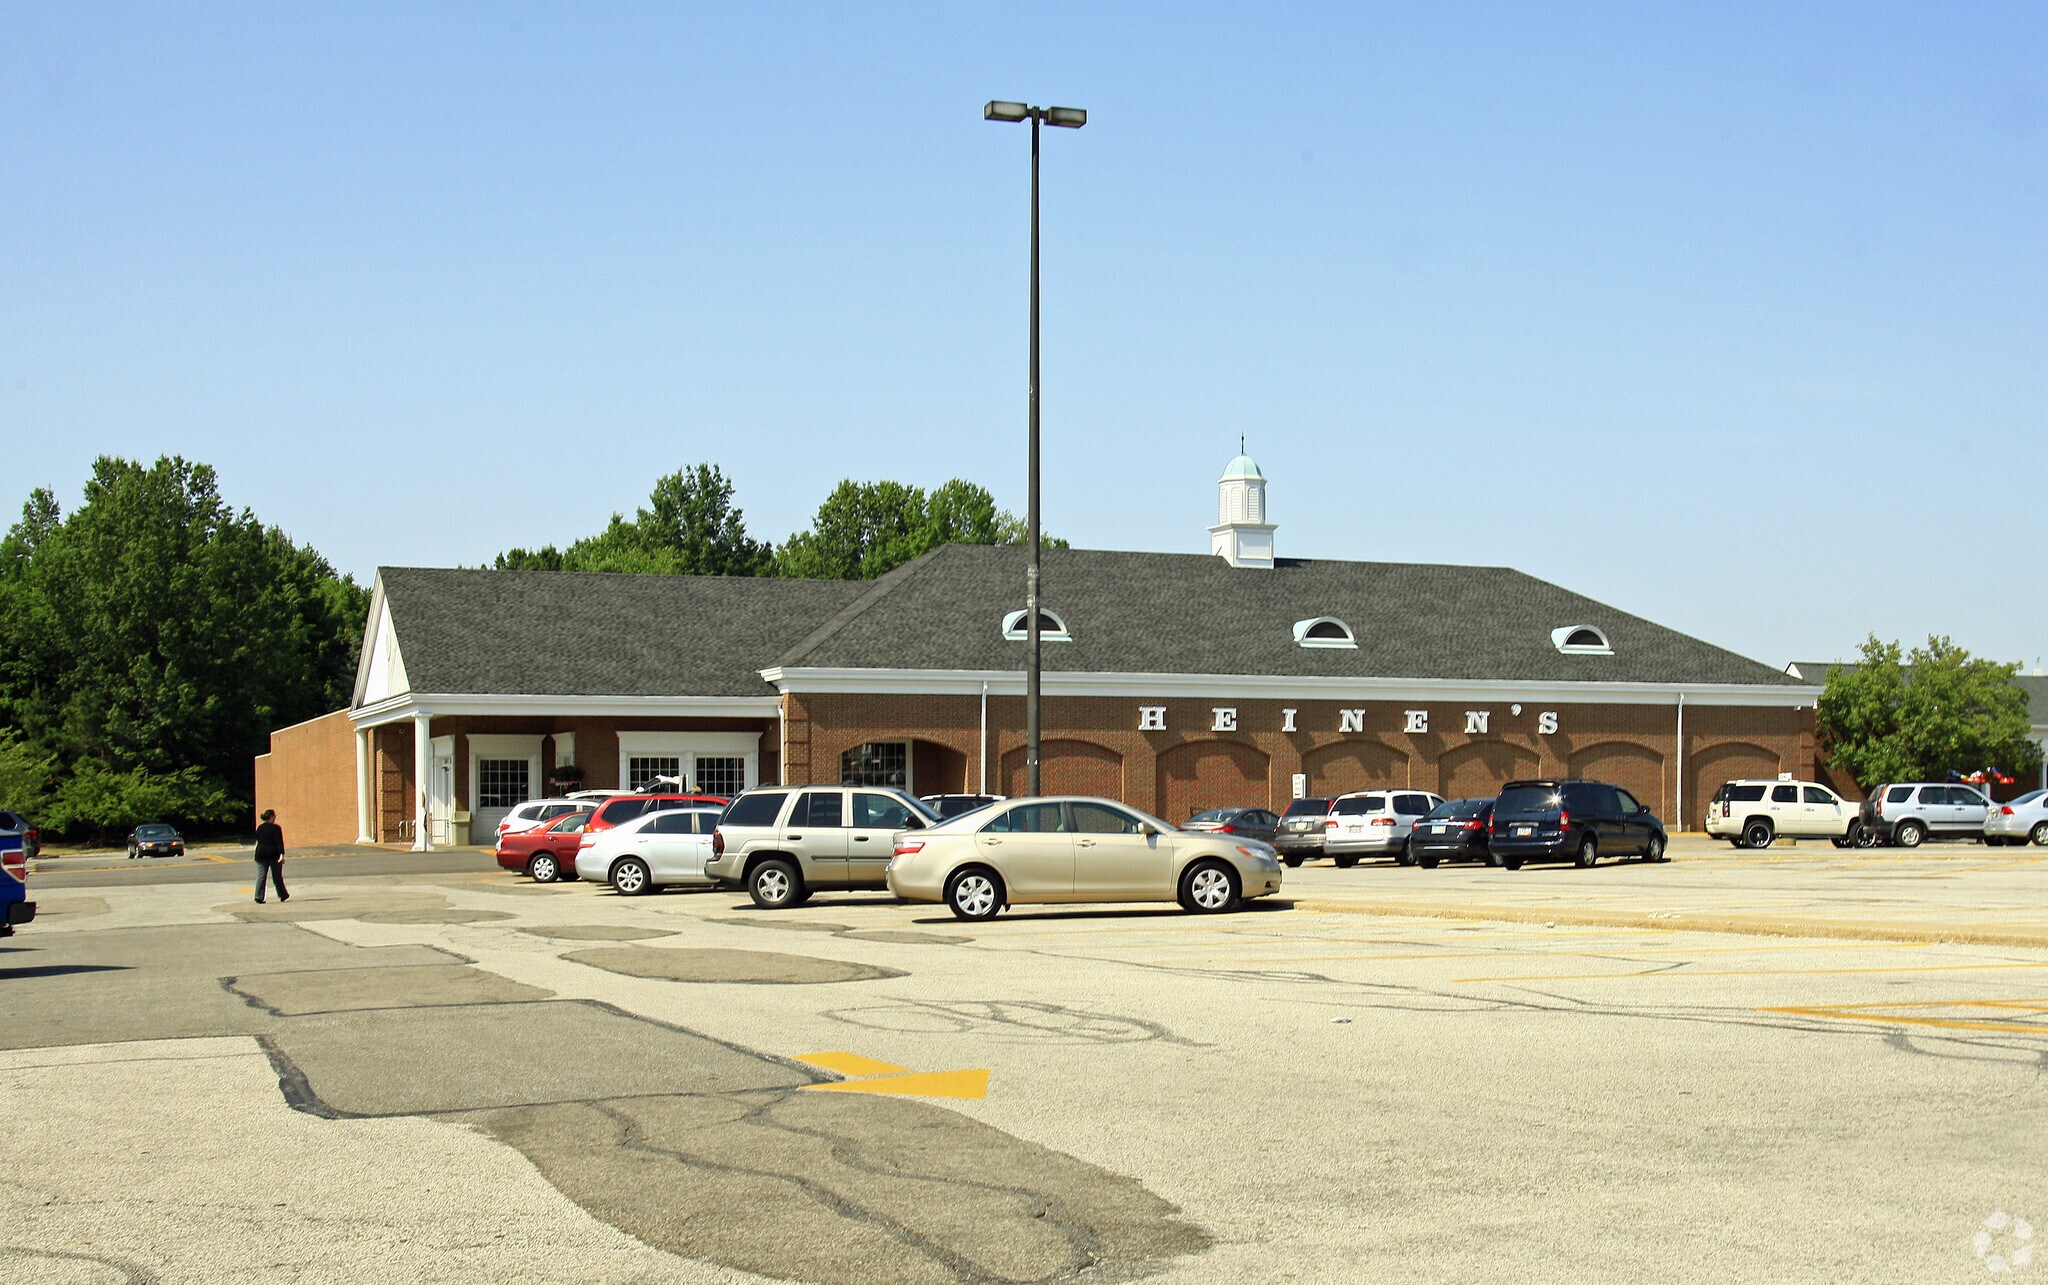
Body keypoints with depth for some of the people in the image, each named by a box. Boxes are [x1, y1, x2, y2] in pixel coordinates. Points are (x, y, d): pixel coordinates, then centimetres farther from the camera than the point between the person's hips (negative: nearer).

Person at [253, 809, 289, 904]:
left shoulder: (259, 828, 8)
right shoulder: (275, 828, -8)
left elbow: (258, 841, 17)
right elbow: (279, 842, -14)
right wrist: (282, 854, -17)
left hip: (261, 855, 4)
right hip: (273, 855, -4)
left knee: (261, 877, 0)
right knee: (277, 877, 7)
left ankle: (259, 897, -10)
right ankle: (283, 896, 17)